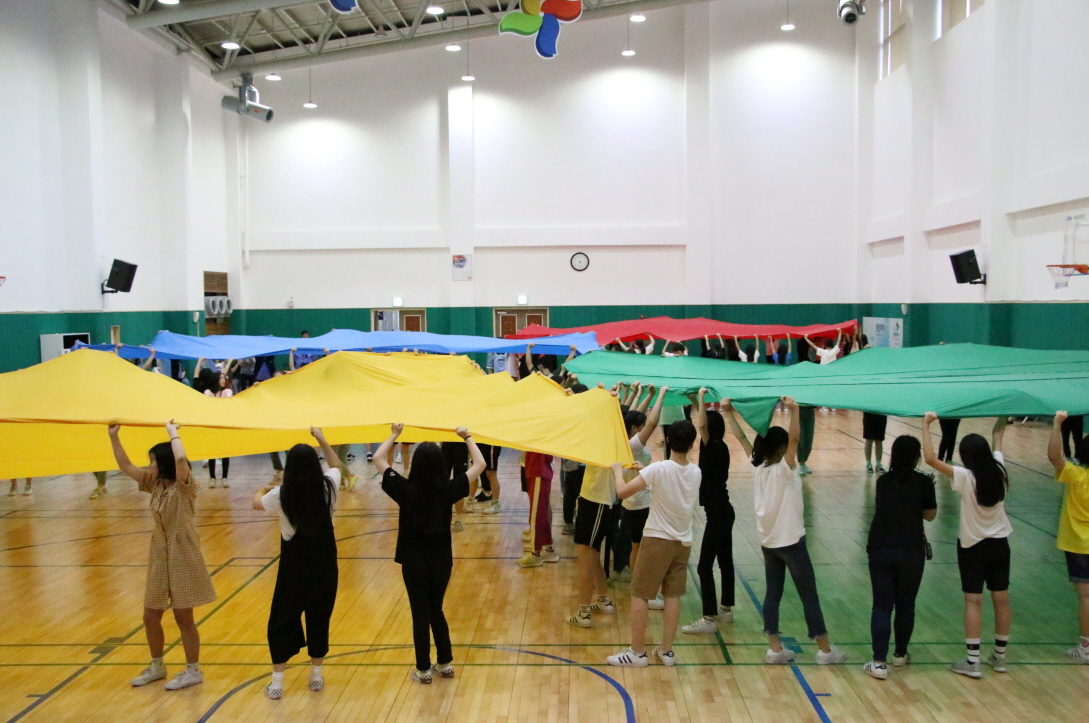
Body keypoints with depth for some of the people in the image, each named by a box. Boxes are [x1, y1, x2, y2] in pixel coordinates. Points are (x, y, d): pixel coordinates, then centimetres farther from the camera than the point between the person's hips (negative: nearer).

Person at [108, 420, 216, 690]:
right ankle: (156, 667, 35)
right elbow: (125, 466, 10)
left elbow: (180, 459, -36)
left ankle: (193, 671, 18)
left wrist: (172, 432, -23)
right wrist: (114, 436, 1)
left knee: (183, 617, 3)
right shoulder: (155, 485, 7)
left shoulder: (184, 487, -15)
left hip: (182, 558, -7)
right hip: (159, 558, 7)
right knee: (150, 617, 15)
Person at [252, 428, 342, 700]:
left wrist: (263, 490, 31)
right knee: (319, 620, 15)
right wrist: (321, 439, 18)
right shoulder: (327, 487, -10)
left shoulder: (281, 496, -14)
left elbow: (257, 502, 10)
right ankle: (316, 676, 25)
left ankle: (276, 683, 16)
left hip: (295, 567, -2)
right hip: (324, 566, 2)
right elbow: (337, 466, 15)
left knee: (281, 622, 12)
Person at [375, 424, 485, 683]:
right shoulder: (449, 490, -14)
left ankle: (423, 669, 19)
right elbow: (480, 465, -3)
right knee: (436, 610, 20)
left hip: (414, 563, -2)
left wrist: (394, 435, 5)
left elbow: (377, 459, -4)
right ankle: (445, 663, 27)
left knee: (420, 614, 10)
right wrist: (467, 437, 6)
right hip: (441, 561, 2)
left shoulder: (405, 490, -17)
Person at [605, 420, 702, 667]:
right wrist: (646, 472, 16)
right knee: (673, 595, 12)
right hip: (683, 542, 6)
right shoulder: (696, 472, 1)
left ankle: (637, 652, 8)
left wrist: (618, 470, -1)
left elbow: (623, 492, -18)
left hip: (657, 539, -5)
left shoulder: (658, 469, -17)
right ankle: (666, 651, 17)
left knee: (640, 594, 4)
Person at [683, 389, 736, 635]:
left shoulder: (713, 448, -18)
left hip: (717, 513, -10)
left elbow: (701, 425, -38)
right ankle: (726, 609, 29)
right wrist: (695, 400, 19)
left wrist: (702, 396, -27)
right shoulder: (718, 447, 6)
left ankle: (709, 619, -2)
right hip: (723, 511, 10)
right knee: (725, 561, 17)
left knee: (705, 565, -6)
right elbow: (704, 423, 23)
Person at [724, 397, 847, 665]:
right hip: (790, 541, -6)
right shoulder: (784, 470, -17)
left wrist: (729, 413, 12)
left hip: (768, 542, 6)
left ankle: (775, 648, 10)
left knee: (773, 593, 9)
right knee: (809, 595, 4)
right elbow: (795, 438, -31)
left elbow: (742, 438, 6)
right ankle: (825, 650, 14)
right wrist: (794, 411, -37)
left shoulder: (758, 467, 0)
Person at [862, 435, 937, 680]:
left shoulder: (883, 481, 6)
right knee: (905, 605, 15)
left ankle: (879, 662, -1)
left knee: (881, 606, 3)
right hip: (910, 551, -1)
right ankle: (900, 654, 31)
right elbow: (930, 515, 9)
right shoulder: (923, 482, -2)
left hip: (880, 549, 1)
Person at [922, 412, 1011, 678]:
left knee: (974, 600, -1)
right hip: (1000, 543, 5)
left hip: (973, 545, -5)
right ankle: (1000, 656, 24)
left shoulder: (966, 477, -21)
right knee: (1001, 598, 11)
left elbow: (931, 459, -27)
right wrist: (999, 429, 31)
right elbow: (997, 448, 15)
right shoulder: (999, 471, -6)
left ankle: (972, 661, 1)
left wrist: (926, 426, -21)